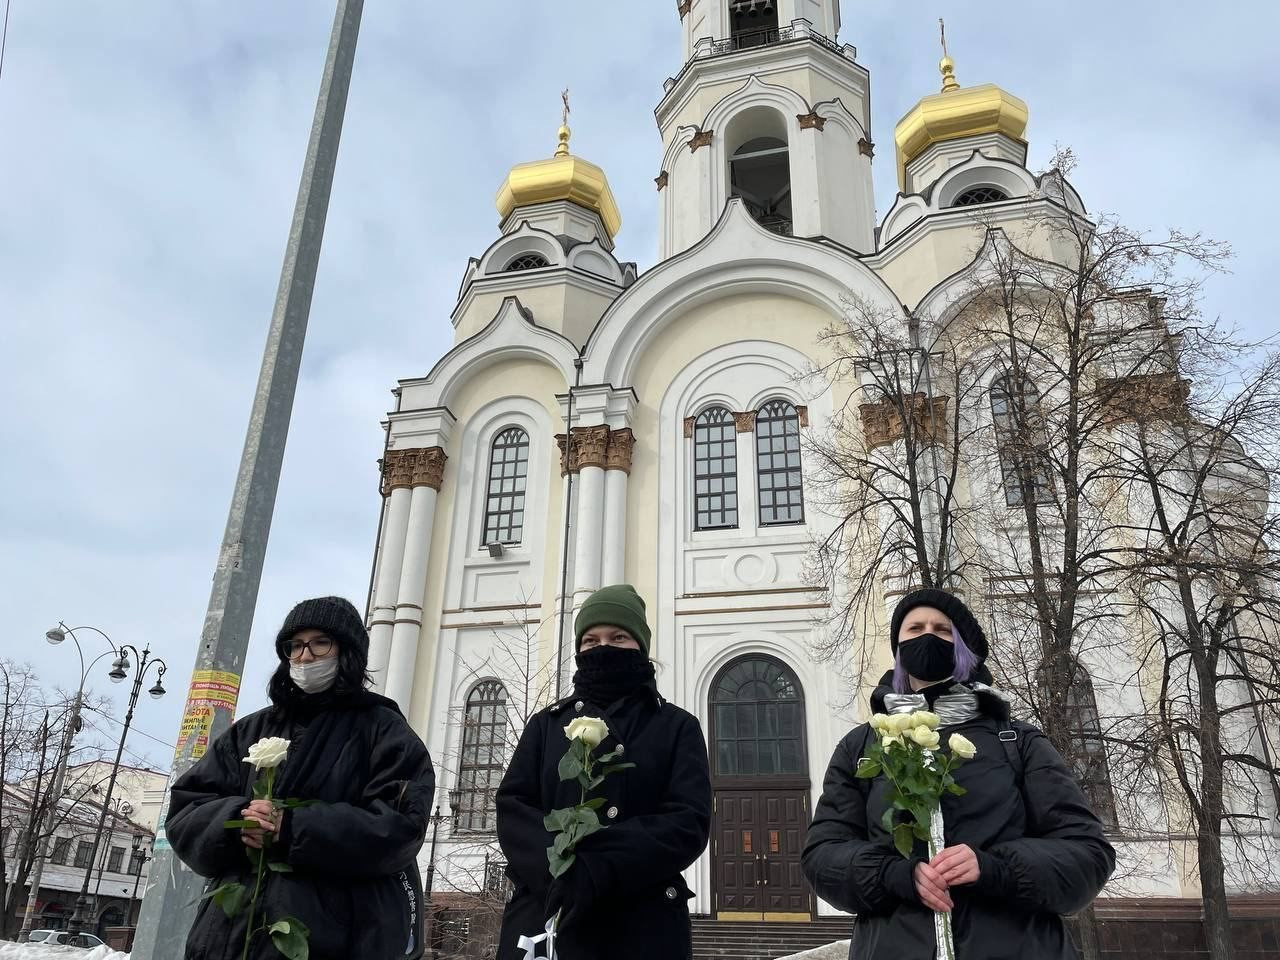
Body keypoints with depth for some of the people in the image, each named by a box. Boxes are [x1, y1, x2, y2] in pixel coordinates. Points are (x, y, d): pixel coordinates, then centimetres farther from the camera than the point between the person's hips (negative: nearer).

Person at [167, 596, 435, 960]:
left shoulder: (383, 731, 1)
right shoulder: (249, 731, 15)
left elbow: (400, 826, -11)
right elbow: (185, 813, 8)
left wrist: (291, 828, -19)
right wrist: (237, 821, -14)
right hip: (233, 930, 4)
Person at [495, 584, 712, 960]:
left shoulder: (677, 726, 7)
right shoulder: (546, 724, 13)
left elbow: (689, 821, -7)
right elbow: (513, 810, 0)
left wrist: (595, 871, -20)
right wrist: (562, 872, -20)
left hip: (644, 925, -1)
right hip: (544, 919, 2)